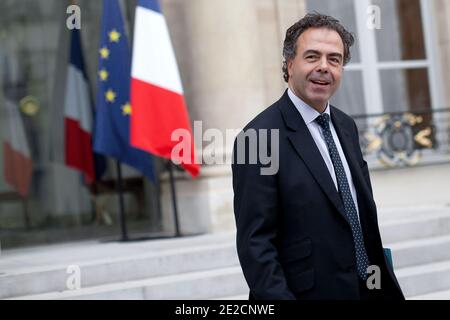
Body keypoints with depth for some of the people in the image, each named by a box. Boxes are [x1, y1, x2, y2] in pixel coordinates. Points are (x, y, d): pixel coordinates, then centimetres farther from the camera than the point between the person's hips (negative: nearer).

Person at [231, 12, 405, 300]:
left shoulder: (347, 126, 8)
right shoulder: (258, 138, -16)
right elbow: (254, 243, -19)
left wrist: (386, 283, 13)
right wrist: (278, 298, -25)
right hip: (309, 291, -7)